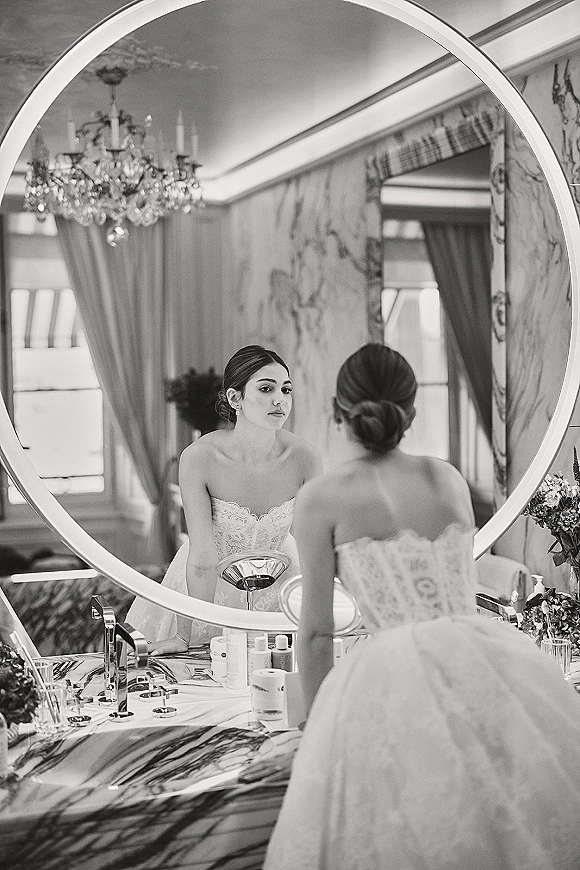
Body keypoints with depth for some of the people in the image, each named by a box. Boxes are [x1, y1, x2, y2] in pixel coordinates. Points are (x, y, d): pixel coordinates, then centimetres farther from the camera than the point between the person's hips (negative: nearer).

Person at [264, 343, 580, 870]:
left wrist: (322, 726, 14)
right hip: (487, 659, 4)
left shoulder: (322, 498, 2)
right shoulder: (449, 478, 13)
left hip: (394, 672, -4)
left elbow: (316, 634, 2)